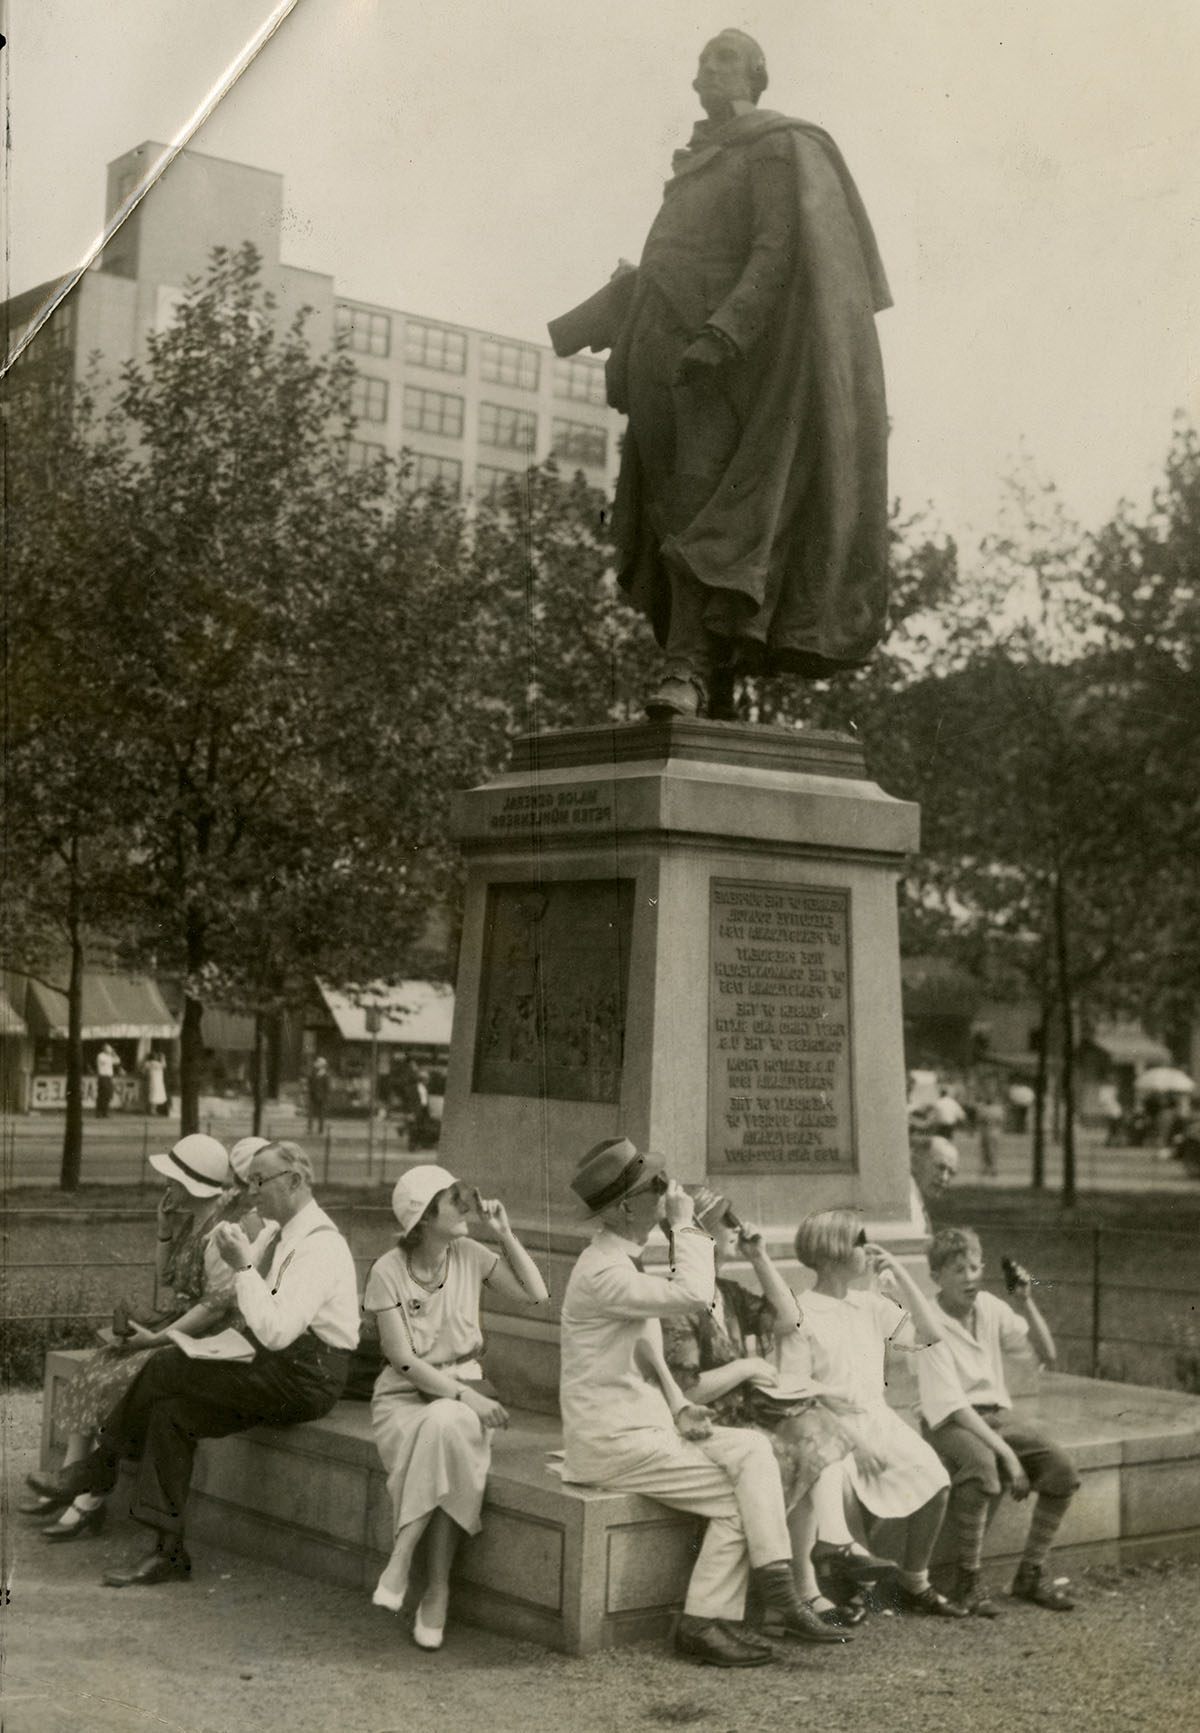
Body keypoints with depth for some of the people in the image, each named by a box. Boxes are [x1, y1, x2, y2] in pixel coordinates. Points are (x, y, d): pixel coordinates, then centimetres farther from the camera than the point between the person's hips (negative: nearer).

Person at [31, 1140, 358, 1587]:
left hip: (305, 1378, -9)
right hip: (272, 1369, 9)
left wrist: (242, 1265, -23)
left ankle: (102, 1462, 5)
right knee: (170, 1413, -5)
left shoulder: (320, 1246, -18)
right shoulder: (280, 1236, 15)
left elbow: (276, 1331, -27)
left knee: (164, 1368, -13)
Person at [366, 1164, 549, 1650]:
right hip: (405, 1394, -2)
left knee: (446, 1427, -34)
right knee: (441, 1426, -35)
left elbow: (537, 1295, -1)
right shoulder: (388, 1272, -8)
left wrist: (505, 1234, -5)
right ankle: (435, 1589, -27)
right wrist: (464, 1395, -23)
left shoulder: (470, 1255, 3)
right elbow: (405, 1360, -12)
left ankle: (402, 1557, -26)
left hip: (464, 1389, 2)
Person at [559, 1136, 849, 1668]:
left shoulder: (625, 1260, 14)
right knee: (736, 1499, -9)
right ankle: (703, 1624, 0)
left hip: (644, 1423, 9)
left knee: (751, 1448, -6)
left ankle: (778, 1592, -12)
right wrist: (685, 1224, -18)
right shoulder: (602, 1273, -20)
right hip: (610, 1440, -9)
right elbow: (692, 1294, -32)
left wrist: (678, 1405, 7)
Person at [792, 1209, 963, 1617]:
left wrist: (899, 1273, 8)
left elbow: (929, 1333, 14)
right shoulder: (803, 1312, -5)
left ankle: (914, 1586, 2)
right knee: (846, 1489, -33)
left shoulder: (870, 1304, 15)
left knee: (935, 1483, -16)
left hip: (877, 1420, 6)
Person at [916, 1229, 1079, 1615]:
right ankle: (967, 1583, -24)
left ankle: (1030, 1575, 1)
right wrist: (1006, 1452, -25)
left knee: (1061, 1469, -15)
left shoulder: (990, 1308, 4)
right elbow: (952, 1405, -19)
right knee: (982, 1462, -38)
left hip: (996, 1415, 6)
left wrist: (1026, 1305, -9)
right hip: (949, 1422, -6)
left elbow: (1046, 1354, 7)